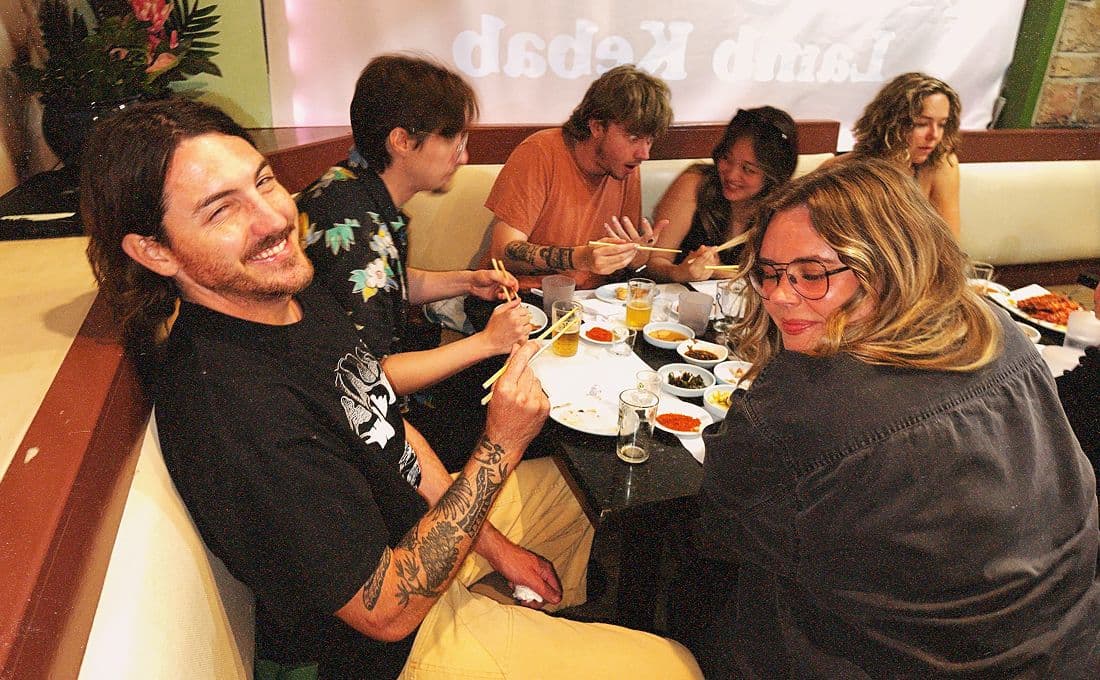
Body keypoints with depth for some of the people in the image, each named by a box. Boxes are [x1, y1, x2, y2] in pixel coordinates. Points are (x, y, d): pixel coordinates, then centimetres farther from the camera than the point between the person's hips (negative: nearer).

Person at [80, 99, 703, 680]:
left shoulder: (299, 293, -7)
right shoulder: (234, 407, -36)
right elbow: (388, 612, -28)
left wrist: (490, 542, 2)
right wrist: (500, 446, -28)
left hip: (422, 515, 8)